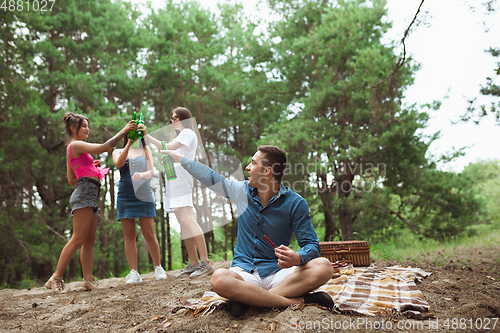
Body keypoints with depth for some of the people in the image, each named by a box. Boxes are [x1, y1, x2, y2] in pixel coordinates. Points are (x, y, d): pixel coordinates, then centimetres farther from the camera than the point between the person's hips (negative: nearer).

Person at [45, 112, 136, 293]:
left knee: (89, 240, 4)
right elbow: (105, 147, -15)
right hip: (84, 192, -10)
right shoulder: (76, 145, -4)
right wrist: (124, 130, -10)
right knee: (78, 238, -12)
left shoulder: (75, 150, 25)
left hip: (89, 196, 10)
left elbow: (71, 180, 26)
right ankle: (56, 278, -9)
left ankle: (88, 279, 2)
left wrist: (91, 167, 20)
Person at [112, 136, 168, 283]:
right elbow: (119, 163, -10)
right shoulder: (118, 152, 14)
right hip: (125, 197, 1)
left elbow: (151, 172, 1)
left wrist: (141, 175, -21)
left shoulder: (145, 150, 14)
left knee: (149, 234, -4)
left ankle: (158, 268, 7)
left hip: (143, 195, -1)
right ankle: (134, 273, 2)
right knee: (129, 236, -1)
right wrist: (128, 144, -20)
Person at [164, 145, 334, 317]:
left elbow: (312, 245, -6)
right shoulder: (241, 190, 7)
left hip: (278, 273, -1)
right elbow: (210, 176, 22)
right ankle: (298, 300, -27)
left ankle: (250, 299, -30)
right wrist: (178, 157, 30)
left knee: (323, 267, -30)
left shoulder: (295, 203, -4)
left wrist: (297, 258, -29)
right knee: (219, 279, -34)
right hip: (244, 273, 2)